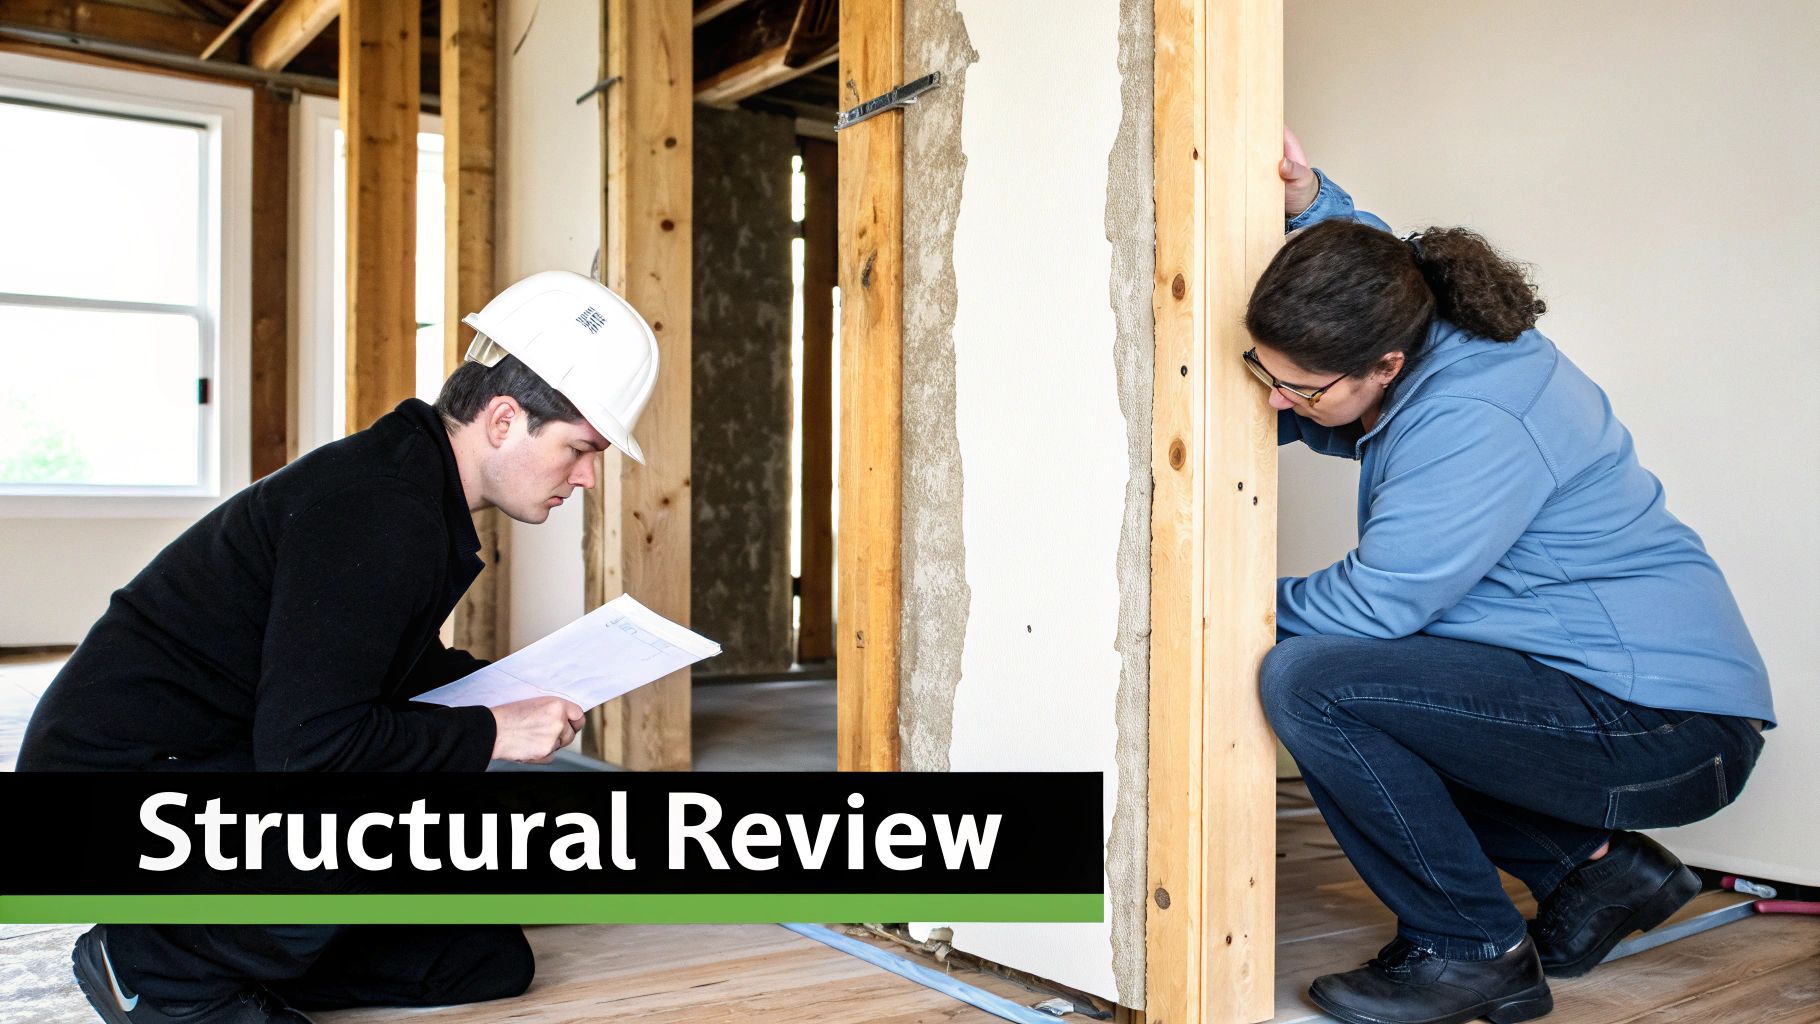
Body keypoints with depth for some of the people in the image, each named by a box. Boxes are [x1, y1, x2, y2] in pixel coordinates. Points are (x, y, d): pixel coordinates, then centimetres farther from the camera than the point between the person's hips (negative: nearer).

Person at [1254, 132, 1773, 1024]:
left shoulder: (1473, 421, -27)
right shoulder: (1428, 341, 2)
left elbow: (1373, 603, -24)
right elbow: (1377, 270, 26)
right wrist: (1311, 203, 9)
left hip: (1665, 730, -10)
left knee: (1306, 681, -25)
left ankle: (1472, 952, -8)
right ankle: (1596, 862, 18)